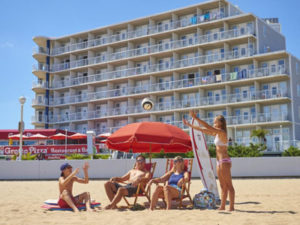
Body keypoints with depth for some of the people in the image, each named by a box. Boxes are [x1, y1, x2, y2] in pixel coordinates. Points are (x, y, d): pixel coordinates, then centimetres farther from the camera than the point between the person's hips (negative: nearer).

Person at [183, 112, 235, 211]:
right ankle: (222, 206, 14)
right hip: (220, 162, 9)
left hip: (224, 161, -9)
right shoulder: (216, 133, 15)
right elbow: (203, 130, 20)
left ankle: (231, 206, -6)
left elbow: (207, 127, -20)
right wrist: (190, 125, 20)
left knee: (229, 185, -7)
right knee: (223, 186, 10)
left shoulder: (222, 132, -11)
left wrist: (195, 118, -20)